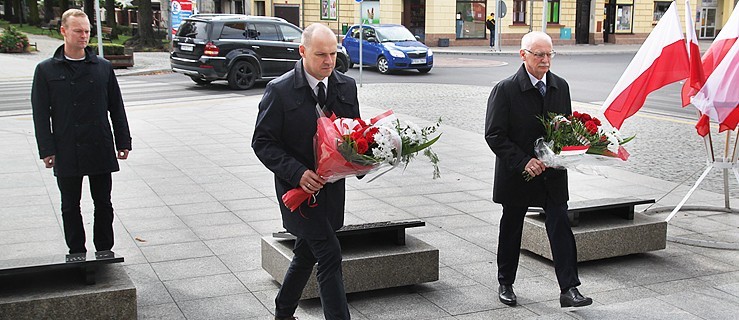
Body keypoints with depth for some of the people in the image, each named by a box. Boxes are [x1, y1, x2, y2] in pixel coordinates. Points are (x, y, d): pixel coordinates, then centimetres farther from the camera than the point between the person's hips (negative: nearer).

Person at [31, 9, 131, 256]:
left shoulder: (103, 67, 6)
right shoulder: (46, 70, 1)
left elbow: (116, 108, 10)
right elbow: (41, 113, 0)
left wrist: (123, 142, 6)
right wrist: (47, 150, -7)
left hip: (101, 151, 1)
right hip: (67, 152, -1)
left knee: (103, 204, 9)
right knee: (70, 207, 9)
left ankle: (104, 251, 21)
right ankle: (76, 254, 21)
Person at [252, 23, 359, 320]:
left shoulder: (346, 86, 2)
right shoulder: (279, 90, -13)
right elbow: (262, 142, -11)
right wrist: (297, 173, -24)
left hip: (332, 186, 6)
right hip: (298, 186, -6)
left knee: (306, 254, 19)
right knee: (329, 255, -12)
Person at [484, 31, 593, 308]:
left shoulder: (561, 87, 4)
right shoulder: (505, 90, -12)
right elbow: (494, 135, -13)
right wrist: (523, 161, -21)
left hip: (553, 174, 3)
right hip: (516, 174, -3)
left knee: (561, 229, -3)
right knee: (511, 230, 12)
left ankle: (569, 290, 2)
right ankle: (505, 284, 29)